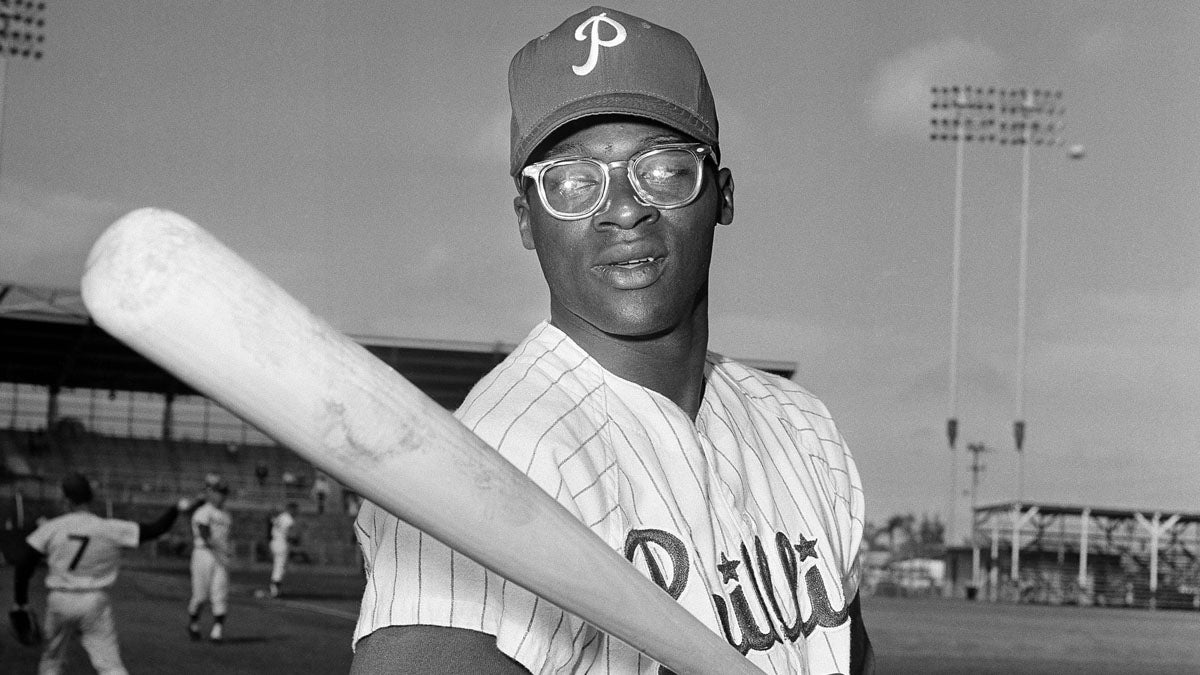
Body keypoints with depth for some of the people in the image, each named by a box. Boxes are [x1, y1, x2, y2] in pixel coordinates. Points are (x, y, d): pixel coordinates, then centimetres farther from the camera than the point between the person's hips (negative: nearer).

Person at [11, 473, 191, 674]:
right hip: (95, 603, -1)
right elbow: (154, 530, -2)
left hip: (59, 602, 1)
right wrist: (177, 508, 13)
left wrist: (20, 601, 4)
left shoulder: (51, 528, -6)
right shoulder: (111, 529, -8)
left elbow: (23, 564, -6)